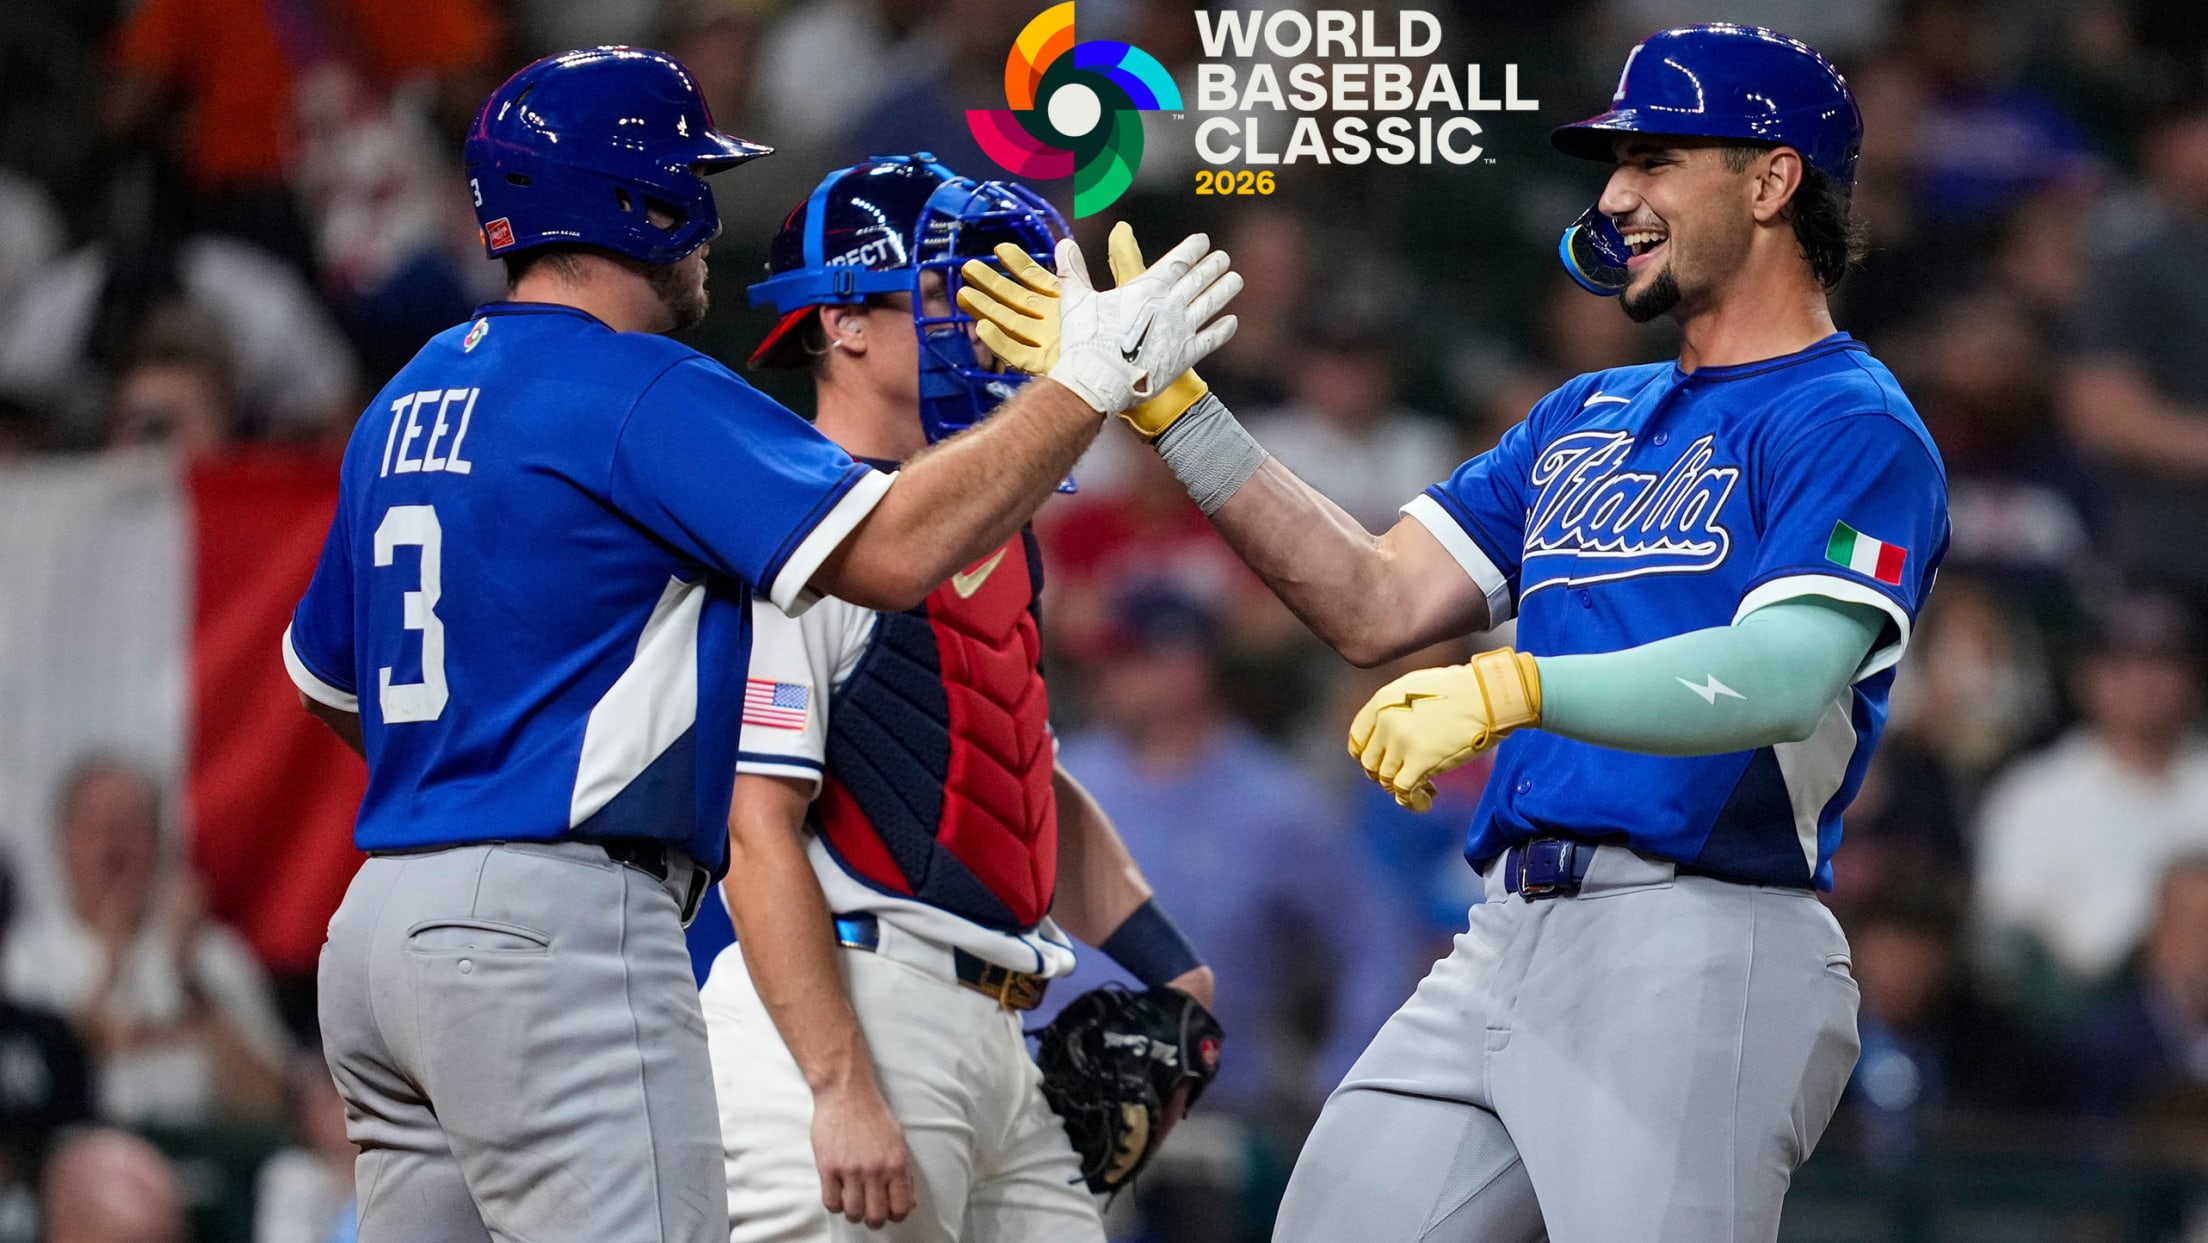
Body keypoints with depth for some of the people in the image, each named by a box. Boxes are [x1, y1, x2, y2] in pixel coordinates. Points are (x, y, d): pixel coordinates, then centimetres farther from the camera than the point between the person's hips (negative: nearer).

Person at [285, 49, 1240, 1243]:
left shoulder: (406, 404, 18)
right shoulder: (640, 391, -10)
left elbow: (324, 678, 28)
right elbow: (890, 550, -19)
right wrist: (1086, 384, -12)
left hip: (381, 922, 9)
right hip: (555, 928, -9)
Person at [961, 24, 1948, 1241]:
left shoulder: (1852, 429, -4)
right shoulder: (1586, 418, 24)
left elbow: (1784, 675, -20)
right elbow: (1377, 605, 18)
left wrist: (1515, 689, -33)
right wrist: (1164, 401, 13)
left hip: (1701, 948, -8)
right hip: (1505, 945, 8)